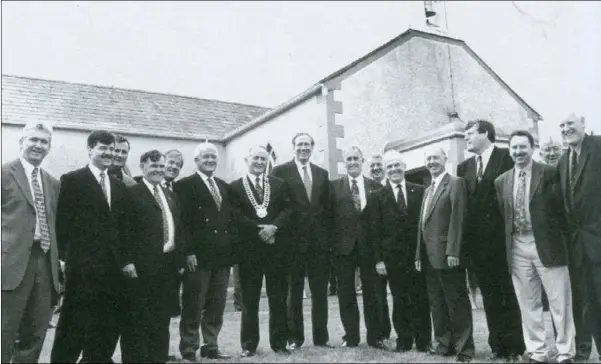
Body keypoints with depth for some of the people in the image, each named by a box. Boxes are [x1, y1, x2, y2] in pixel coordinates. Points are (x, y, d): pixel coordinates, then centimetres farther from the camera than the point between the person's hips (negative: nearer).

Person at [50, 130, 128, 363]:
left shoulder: (119, 186, 15)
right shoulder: (72, 180, -2)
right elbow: (63, 222, -6)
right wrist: (65, 257, -11)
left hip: (112, 266, 6)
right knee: (74, 325, 4)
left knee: (108, 325, 11)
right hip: (82, 266, -5)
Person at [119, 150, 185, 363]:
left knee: (162, 319, 15)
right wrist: (127, 261, -16)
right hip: (142, 265, -7)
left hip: (169, 264, 7)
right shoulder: (132, 193, -4)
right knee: (137, 320, 3)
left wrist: (179, 259, 12)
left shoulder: (170, 196, 17)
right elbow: (125, 230, -10)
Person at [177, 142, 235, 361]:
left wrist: (232, 247, 7)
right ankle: (189, 350, 17)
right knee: (193, 307, 4)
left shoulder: (224, 186, 17)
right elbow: (183, 221, -11)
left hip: (222, 255, 6)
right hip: (198, 256, -6)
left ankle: (210, 347, 24)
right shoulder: (185, 185, -4)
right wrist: (188, 251, -17)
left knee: (216, 307, 12)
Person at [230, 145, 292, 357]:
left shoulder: (278, 184, 10)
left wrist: (273, 227, -16)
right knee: (249, 301, 7)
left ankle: (279, 342, 20)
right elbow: (237, 217, -7)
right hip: (249, 249, -2)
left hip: (276, 248, 2)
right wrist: (260, 229, -16)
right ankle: (249, 344, 19)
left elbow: (287, 210, 1)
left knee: (278, 299, 8)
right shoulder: (235, 187, 3)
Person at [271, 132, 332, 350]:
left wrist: (328, 234, 5)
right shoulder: (281, 171, -1)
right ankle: (294, 337, 18)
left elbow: (327, 207, 13)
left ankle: (321, 336, 20)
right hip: (294, 240, -3)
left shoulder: (322, 174, 13)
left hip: (319, 240, 4)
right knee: (294, 291, 6)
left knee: (320, 291, 9)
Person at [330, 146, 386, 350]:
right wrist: (331, 242, -8)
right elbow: (329, 216, 0)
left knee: (371, 292, 7)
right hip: (344, 245, 0)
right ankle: (351, 336, 19)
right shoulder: (334, 186, 4)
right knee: (346, 293, 7)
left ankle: (374, 336, 19)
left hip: (369, 245, 1)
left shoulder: (375, 186, 7)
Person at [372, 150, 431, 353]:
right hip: (393, 256, 0)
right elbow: (376, 230, 1)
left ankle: (423, 341, 19)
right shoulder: (379, 196, 4)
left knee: (421, 299, 6)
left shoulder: (419, 191, 6)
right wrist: (379, 258, -5)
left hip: (418, 254, 0)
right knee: (399, 301, 7)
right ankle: (404, 340, 20)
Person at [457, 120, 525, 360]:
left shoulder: (507, 156, -3)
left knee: (509, 293, 5)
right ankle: (498, 346, 19)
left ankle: (514, 346, 16)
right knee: (490, 295, 10)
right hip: (478, 241, 5)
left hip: (503, 237, -5)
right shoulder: (465, 166, 12)